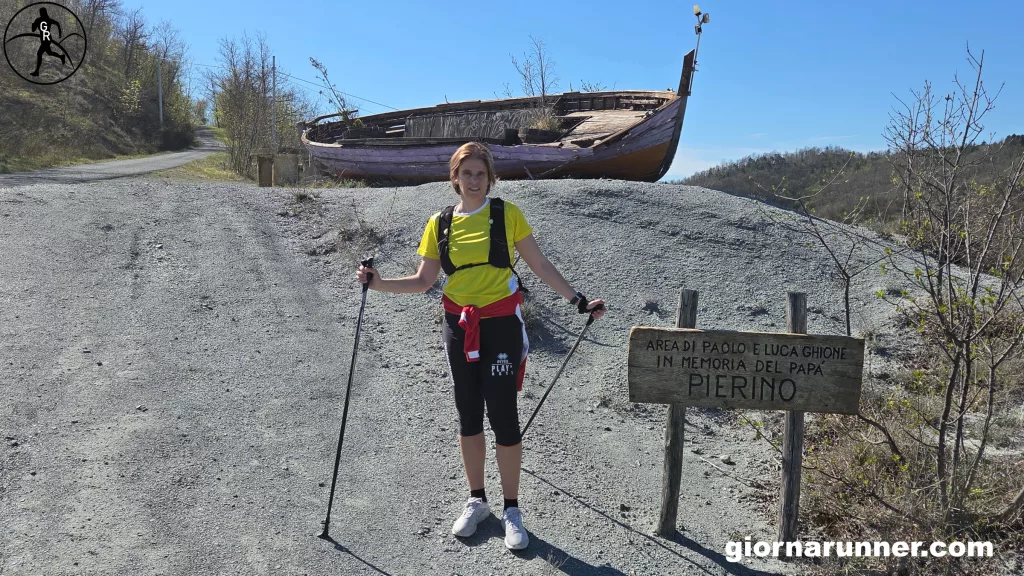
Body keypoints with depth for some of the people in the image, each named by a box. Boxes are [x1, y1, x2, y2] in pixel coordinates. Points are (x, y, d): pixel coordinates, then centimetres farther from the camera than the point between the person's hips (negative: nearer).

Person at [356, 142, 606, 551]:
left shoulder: (508, 213, -3)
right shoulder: (440, 223, 5)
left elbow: (540, 266, -1)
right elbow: (424, 281, 7)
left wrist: (577, 300, -6)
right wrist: (379, 284, -6)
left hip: (501, 325, -3)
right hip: (459, 328, 3)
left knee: (502, 416, -4)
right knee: (468, 417, 11)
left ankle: (512, 510, 12)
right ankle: (476, 501, 28)